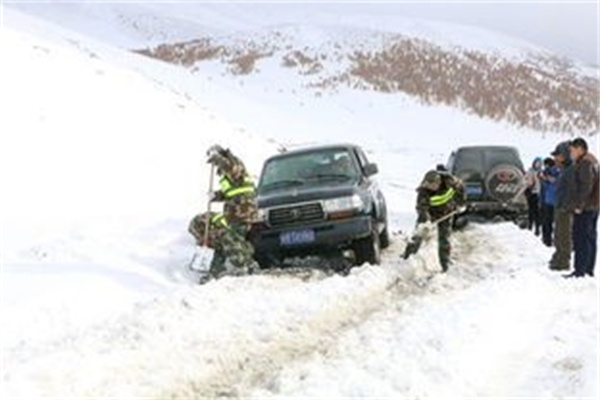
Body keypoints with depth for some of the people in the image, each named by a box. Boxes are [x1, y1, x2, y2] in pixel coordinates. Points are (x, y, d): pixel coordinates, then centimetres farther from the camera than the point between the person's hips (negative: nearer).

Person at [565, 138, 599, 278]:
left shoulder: (584, 163, -16)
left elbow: (586, 186, -24)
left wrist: (579, 205, -20)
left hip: (585, 208, -10)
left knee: (581, 239, -8)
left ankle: (580, 271, -9)